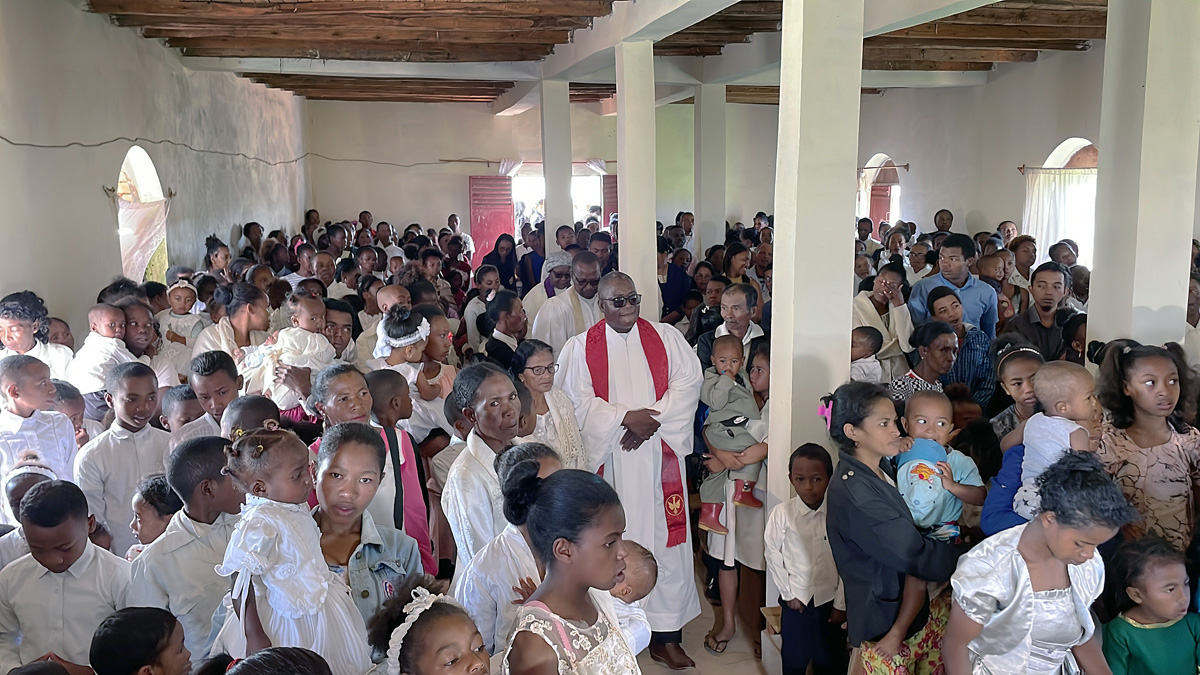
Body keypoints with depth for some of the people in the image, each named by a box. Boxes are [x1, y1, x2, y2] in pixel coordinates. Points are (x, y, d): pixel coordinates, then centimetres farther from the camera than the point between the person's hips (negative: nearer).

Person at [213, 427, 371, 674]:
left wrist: (337, 587, 24)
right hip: (289, 627, -8)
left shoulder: (297, 510, 0)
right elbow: (241, 583, -25)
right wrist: (254, 636, -24)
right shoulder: (259, 525, -27)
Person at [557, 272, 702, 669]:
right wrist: (626, 418, -16)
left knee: (664, 537, 1)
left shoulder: (665, 338, 9)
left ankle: (666, 637, 10)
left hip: (659, 456, 1)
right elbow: (577, 399, -6)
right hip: (608, 458, -1)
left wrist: (652, 418, -13)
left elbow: (688, 381, -1)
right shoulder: (580, 348, 4)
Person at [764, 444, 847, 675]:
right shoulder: (782, 513, -11)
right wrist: (789, 594, -3)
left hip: (830, 600, 0)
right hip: (796, 600, 0)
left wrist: (841, 603, -4)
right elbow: (773, 555, -3)